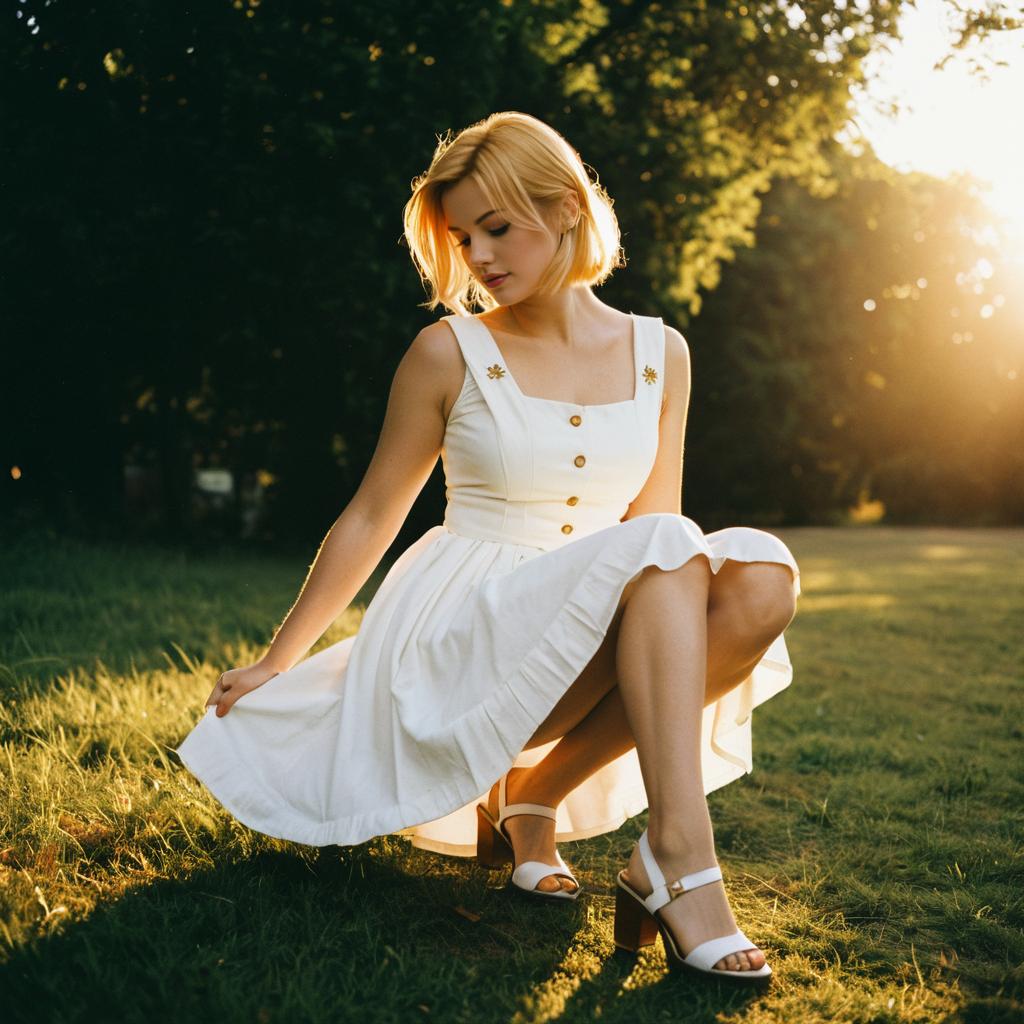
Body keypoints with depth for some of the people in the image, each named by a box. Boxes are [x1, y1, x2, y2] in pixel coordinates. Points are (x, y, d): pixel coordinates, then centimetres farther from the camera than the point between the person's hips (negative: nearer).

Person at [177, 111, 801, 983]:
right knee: (665, 551, -30)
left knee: (763, 577, -25)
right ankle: (680, 856, -32)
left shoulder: (659, 353, 7)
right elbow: (371, 519, 4)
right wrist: (275, 664, 7)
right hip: (464, 633, -4)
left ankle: (540, 795, -15)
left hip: (608, 630, 4)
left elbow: (655, 521, 14)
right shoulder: (450, 353, -2)